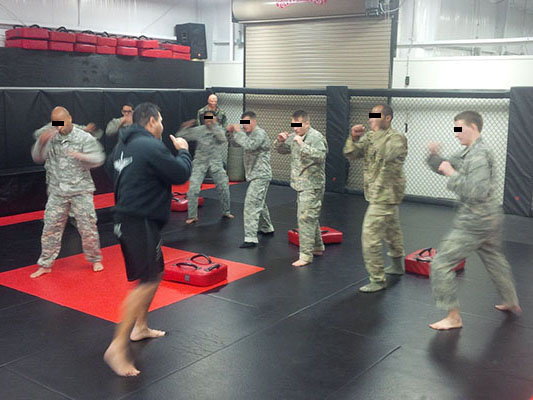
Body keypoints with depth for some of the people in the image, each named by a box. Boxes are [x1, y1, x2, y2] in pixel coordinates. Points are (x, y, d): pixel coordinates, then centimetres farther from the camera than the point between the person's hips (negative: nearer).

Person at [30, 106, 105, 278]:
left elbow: (98, 159, -13)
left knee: (88, 227, 3)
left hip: (81, 191, -3)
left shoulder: (84, 138, -8)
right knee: (51, 228, 6)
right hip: (57, 192, 3)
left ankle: (95, 259, 23)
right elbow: (38, 158, -1)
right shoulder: (50, 137, 2)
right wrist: (41, 142, -19)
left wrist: (82, 156, -33)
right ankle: (45, 264, 18)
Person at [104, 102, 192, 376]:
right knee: (147, 282, -11)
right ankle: (118, 347, -12)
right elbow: (181, 174, -12)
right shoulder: (151, 147, -16)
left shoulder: (123, 146, 11)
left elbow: (111, 169, 25)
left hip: (126, 218, 10)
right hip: (141, 223, -10)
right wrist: (183, 151, 5)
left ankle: (140, 327, 35)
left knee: (156, 272, 23)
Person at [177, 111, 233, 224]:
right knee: (193, 189, -9)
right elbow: (180, 136, -4)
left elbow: (223, 139, -24)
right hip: (200, 163, -1)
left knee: (224, 187, 6)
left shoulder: (219, 130, -1)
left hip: (216, 163, 1)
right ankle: (192, 216, 4)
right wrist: (185, 127, -22)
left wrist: (214, 125, -29)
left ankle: (226, 212, 28)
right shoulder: (198, 130, -5)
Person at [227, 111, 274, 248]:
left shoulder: (260, 133, -15)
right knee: (259, 203, 24)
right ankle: (266, 228, 43)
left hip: (260, 176, -10)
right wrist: (232, 133, 2)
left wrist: (238, 132, -23)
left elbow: (249, 145, -31)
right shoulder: (249, 134, 13)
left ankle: (250, 238, -20)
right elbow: (237, 143, 19)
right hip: (254, 175, 10)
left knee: (251, 205, -17)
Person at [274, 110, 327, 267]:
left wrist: (302, 145, -32)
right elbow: (282, 150, 18)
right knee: (310, 217, 20)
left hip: (312, 186, -9)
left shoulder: (316, 137, -14)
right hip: (301, 185, 9)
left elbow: (320, 156, -28)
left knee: (305, 218, -11)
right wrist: (280, 140, -3)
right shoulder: (295, 136, 11)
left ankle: (306, 255, -7)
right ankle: (318, 247, 35)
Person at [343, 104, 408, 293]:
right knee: (391, 230, 25)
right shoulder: (370, 136, 8)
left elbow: (386, 154, -36)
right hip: (379, 194, 9)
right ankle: (397, 265, 44)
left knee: (370, 237, -11)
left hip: (386, 196, -9)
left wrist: (377, 130, -27)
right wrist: (354, 138, -15)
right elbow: (350, 154, 4)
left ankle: (377, 279, -1)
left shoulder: (396, 138, -15)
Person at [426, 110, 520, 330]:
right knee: (495, 260, 28)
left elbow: (477, 192, -30)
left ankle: (453, 317, 0)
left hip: (474, 223, -11)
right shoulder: (469, 152, 10)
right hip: (489, 219, 11)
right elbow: (446, 165, 14)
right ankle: (512, 302, 47)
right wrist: (435, 155, -5)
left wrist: (452, 174, -24)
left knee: (441, 264, -8)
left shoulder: (480, 155, -21)